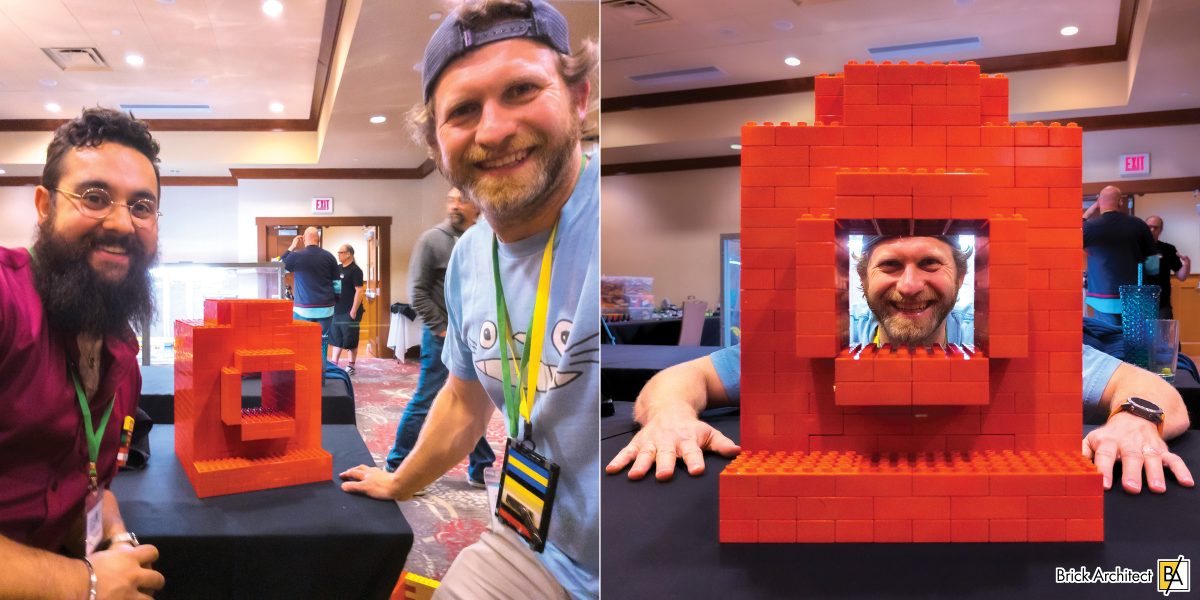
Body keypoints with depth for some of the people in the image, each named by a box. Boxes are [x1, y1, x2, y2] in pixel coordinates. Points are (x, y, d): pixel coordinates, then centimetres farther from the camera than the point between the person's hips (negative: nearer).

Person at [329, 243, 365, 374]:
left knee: (350, 339, 2)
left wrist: (354, 311, -19)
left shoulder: (355, 270, -10)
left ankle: (351, 365, 12)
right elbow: (331, 286, 22)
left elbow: (359, 291, -15)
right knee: (336, 338, 11)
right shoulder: (337, 268, 11)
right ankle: (334, 364, 17)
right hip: (337, 310, 7)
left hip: (349, 311, -7)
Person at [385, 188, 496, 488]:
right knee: (425, 401, 0)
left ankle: (480, 468, 21)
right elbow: (418, 291, -8)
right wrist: (441, 329, -12)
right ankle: (397, 464, 13)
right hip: (442, 336, -4)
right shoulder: (432, 239, -6)